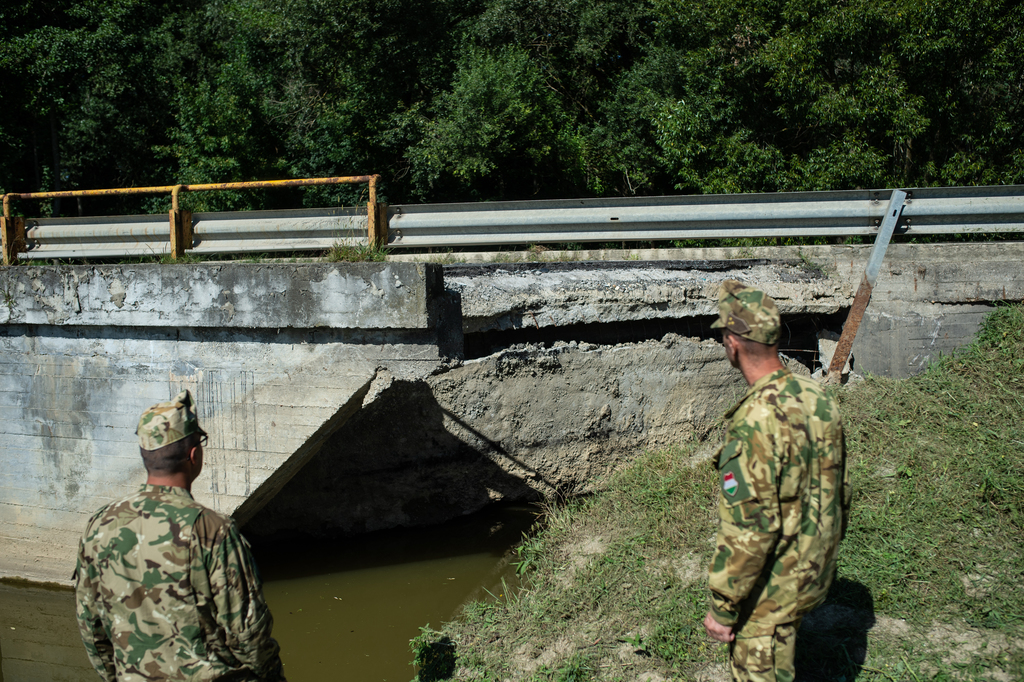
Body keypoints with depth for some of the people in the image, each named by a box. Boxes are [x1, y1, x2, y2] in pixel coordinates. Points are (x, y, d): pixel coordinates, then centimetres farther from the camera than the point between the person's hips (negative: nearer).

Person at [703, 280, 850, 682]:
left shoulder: (757, 421, -29)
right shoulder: (818, 398, -2)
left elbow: (748, 530, -28)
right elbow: (840, 486, 9)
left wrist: (722, 607, -18)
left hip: (772, 586, -8)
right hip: (813, 572, 8)